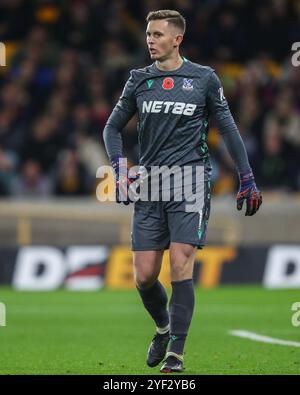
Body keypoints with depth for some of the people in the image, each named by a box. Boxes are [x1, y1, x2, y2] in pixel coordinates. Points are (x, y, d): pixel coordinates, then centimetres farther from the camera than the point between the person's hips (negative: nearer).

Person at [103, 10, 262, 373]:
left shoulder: (204, 79, 4)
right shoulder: (139, 80, 10)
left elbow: (228, 129, 9)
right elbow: (112, 127, 17)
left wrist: (247, 180, 7)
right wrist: (120, 170, 2)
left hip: (190, 182, -3)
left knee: (181, 266, -14)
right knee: (144, 276, 0)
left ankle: (175, 354, -7)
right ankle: (163, 328, 30)